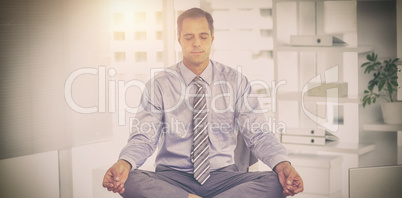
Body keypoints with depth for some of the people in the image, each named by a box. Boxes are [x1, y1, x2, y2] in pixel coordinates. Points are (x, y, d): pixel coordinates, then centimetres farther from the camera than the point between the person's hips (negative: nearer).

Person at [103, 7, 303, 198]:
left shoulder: (235, 81, 5)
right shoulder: (159, 85, 3)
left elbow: (257, 134, 0)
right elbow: (144, 137, -3)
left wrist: (282, 163, -21)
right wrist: (124, 162, -27)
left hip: (222, 176, 1)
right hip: (172, 177, -1)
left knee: (274, 182, -28)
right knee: (129, 180, -32)